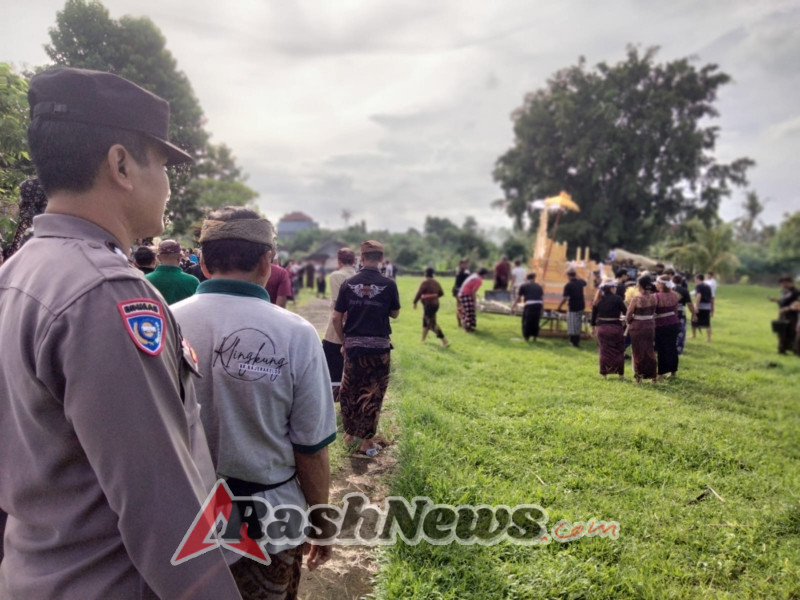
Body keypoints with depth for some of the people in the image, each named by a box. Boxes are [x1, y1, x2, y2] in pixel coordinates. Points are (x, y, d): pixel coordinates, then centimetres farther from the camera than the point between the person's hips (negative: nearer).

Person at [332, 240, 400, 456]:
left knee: (349, 389, 17)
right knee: (372, 393, 7)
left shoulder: (349, 283, -3)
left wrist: (344, 341, 11)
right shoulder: (388, 284, -8)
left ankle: (349, 433, 30)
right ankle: (367, 440, 13)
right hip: (378, 345, -2)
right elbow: (394, 314, 5)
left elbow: (336, 317, -1)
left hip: (353, 344, 2)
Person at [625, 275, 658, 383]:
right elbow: (653, 313, 4)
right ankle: (652, 375, 24)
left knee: (639, 352, 8)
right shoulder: (653, 298, -3)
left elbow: (628, 316, -12)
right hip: (650, 326, 4)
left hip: (637, 327, -4)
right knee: (649, 351, 17)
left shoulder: (636, 298, -18)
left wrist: (629, 321, 7)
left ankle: (639, 376, 13)